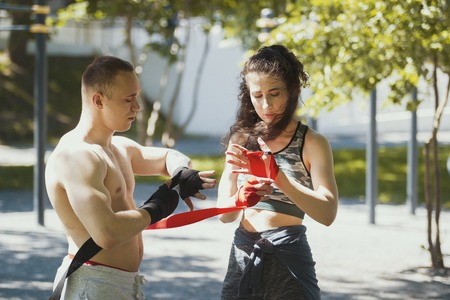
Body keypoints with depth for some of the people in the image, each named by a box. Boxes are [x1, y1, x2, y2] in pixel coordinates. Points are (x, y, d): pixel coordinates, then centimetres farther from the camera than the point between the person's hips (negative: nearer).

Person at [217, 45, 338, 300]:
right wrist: (241, 198, -18)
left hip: (287, 259, -4)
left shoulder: (312, 143, -6)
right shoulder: (241, 140, 6)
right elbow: (225, 213, 4)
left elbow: (327, 213, -17)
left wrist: (276, 175, -26)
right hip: (242, 258, 4)